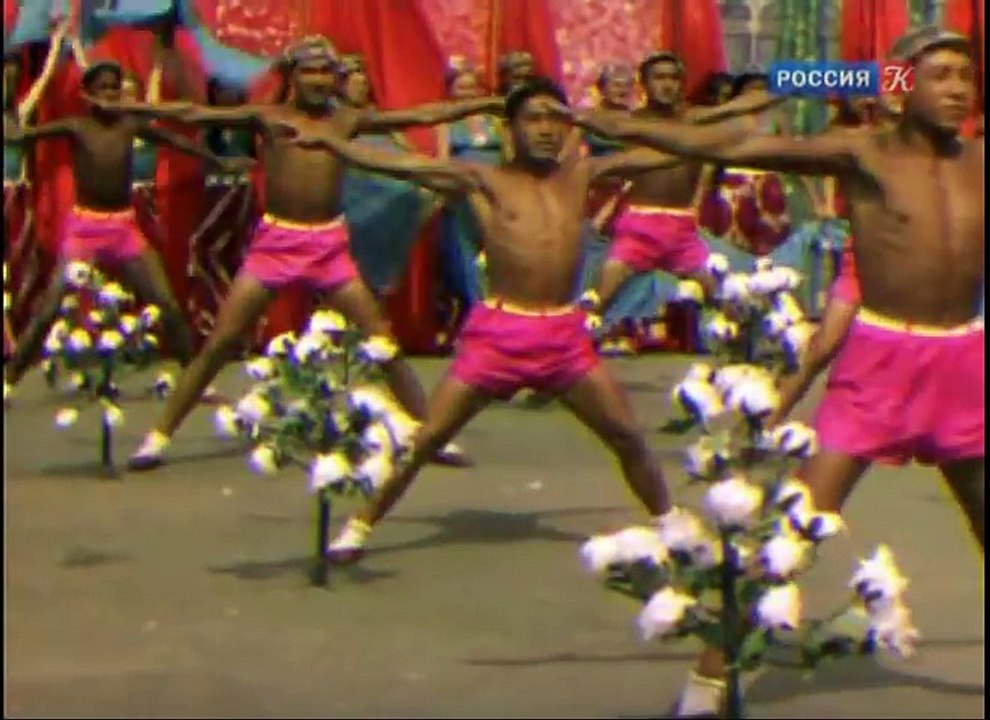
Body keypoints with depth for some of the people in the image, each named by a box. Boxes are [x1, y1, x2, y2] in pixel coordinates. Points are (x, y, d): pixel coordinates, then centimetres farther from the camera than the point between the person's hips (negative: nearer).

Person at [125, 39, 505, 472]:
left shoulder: (349, 120, 7)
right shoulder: (268, 118, 1)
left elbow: (425, 115, 7)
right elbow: (196, 114, -9)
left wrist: (493, 102, 4)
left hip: (330, 246, 2)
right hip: (275, 243, -2)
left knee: (383, 339, 1)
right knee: (219, 342, -4)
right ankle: (160, 435, 5)